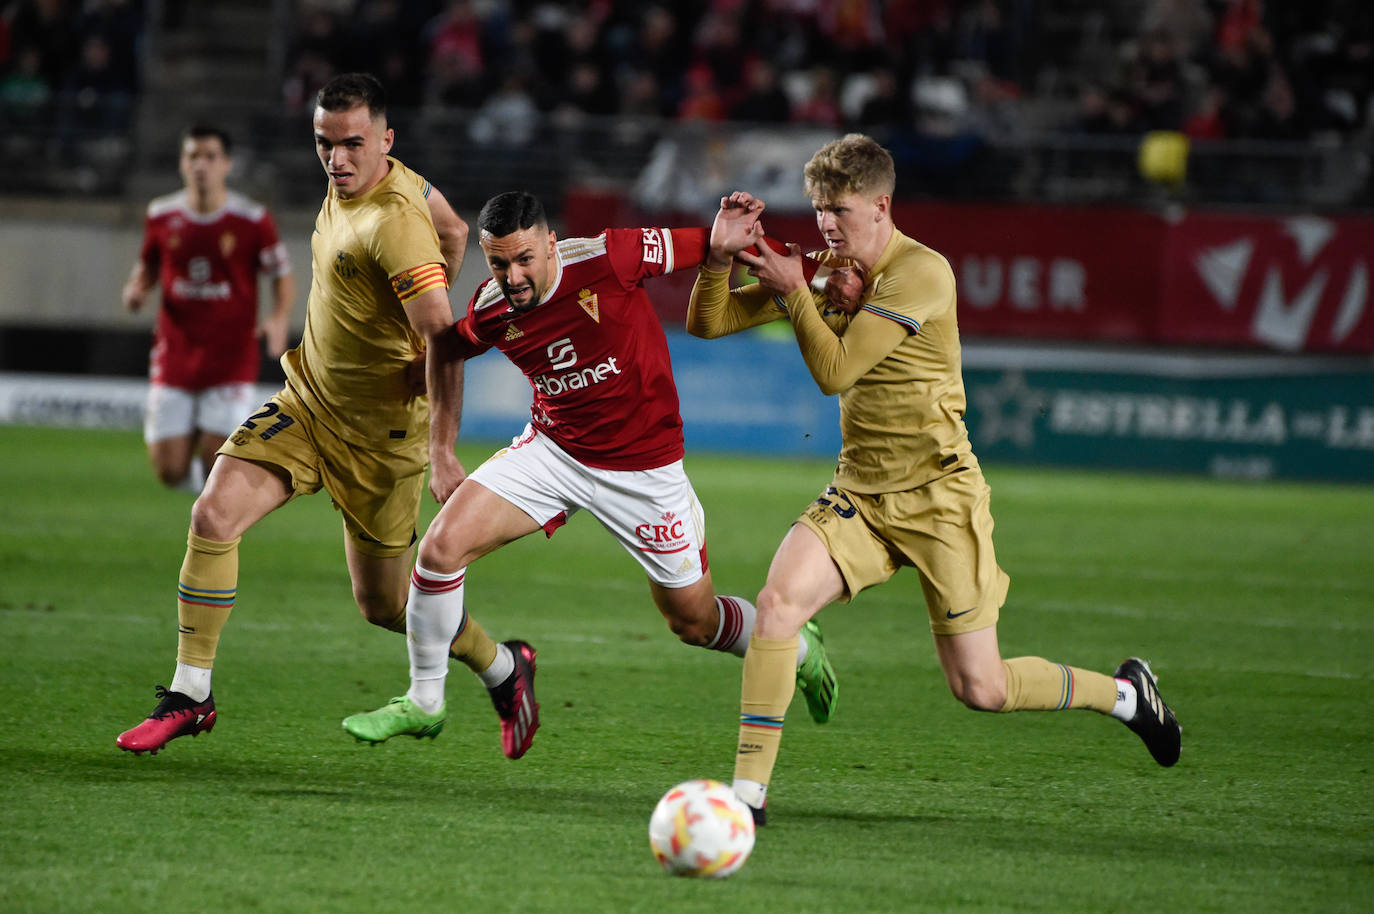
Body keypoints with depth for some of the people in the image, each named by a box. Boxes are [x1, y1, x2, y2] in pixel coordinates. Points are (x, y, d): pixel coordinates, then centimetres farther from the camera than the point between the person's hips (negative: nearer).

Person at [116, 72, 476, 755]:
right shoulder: (345, 186, 1)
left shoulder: (395, 224, -25)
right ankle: (190, 697, -4)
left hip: (379, 433, -7)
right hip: (306, 402, 7)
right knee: (213, 516, -12)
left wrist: (442, 454, -31)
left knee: (383, 606, 4)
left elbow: (445, 339, -28)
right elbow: (454, 232, 18)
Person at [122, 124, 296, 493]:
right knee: (169, 471, -4)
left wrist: (279, 319, -17)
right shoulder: (161, 216, 2)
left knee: (216, 461, -12)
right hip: (174, 357, 2)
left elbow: (284, 277, 2)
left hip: (231, 356, -2)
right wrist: (136, 290, -4)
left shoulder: (253, 220, -6)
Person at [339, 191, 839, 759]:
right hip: (552, 450, 3)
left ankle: (798, 648, 42)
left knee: (693, 622, 8)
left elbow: (704, 245, -12)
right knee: (442, 546, -15)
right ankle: (424, 703, 5)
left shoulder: (608, 259, -24)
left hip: (644, 466, -3)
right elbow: (447, 349, 11)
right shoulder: (491, 311, -11)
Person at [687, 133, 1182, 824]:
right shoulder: (825, 270, 4)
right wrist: (721, 256, -12)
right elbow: (706, 324, 5)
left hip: (938, 500, -6)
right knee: (777, 601, -22)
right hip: (859, 497, 6)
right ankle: (749, 789, -17)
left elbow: (835, 371, -22)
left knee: (981, 689, -2)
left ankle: (1125, 692, 25)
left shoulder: (920, 273, -17)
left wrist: (793, 292, -14)